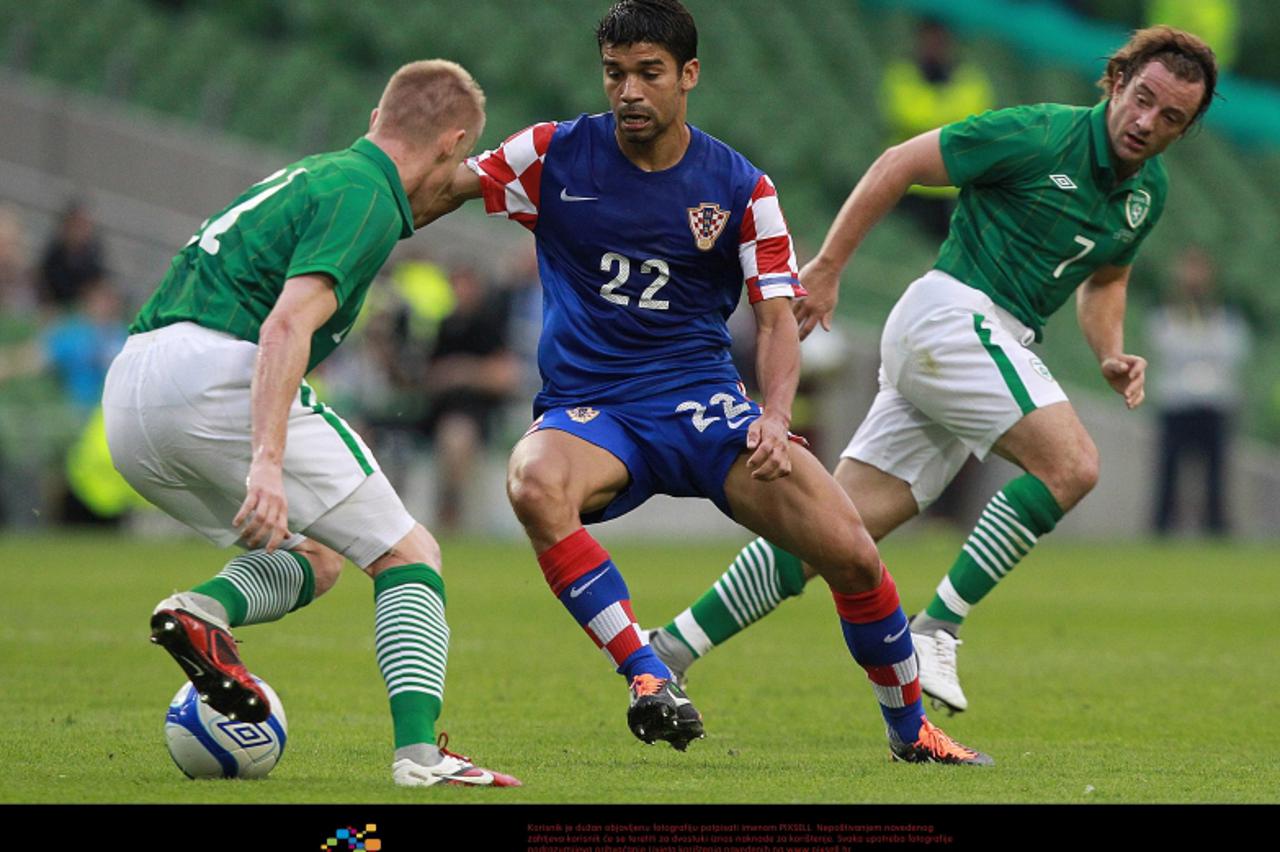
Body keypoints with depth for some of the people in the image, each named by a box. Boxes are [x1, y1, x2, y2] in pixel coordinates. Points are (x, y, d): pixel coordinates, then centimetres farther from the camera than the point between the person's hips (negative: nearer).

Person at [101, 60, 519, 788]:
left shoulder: (310, 177, 26)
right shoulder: (363, 197, -3)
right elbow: (286, 325, -18)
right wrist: (266, 461, -26)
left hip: (127, 397, 9)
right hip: (213, 376, -9)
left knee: (313, 559, 22)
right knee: (409, 556, 1)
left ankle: (204, 610, -8)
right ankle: (420, 751, -15)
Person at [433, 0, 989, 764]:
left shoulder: (741, 188, 2)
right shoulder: (556, 156, 1)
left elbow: (778, 317, 0)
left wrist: (774, 420, -16)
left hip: (703, 405, 1)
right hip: (587, 411, -1)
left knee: (850, 552, -15)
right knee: (536, 485, -39)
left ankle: (911, 728, 10)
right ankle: (649, 677, -31)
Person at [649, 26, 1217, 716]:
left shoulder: (1148, 190, 11)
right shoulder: (1040, 135, -12)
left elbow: (1104, 278, 28)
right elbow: (899, 164, -6)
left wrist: (1112, 356, 8)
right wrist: (827, 267, -7)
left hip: (992, 343, 8)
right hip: (951, 315, -8)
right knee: (1071, 464, -24)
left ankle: (669, 649, 4)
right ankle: (934, 631, -19)